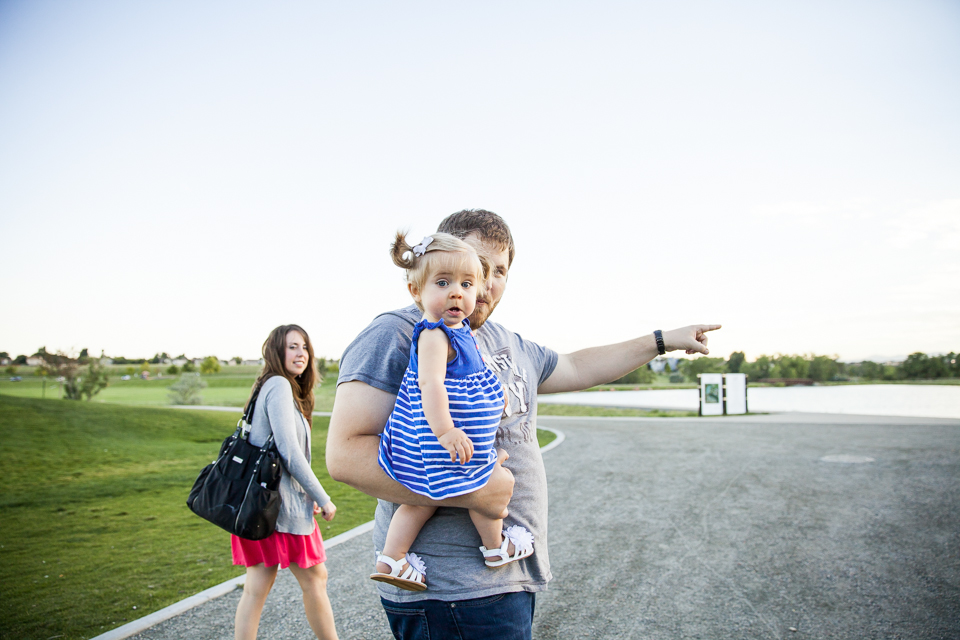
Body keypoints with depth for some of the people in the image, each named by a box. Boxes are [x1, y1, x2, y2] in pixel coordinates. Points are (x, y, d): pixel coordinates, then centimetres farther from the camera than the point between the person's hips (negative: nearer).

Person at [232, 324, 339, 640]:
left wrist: (309, 497, 16)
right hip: (281, 500, -8)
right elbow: (289, 451, -20)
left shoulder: (270, 386, 15)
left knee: (257, 584, 11)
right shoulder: (279, 386, -14)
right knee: (314, 579, 7)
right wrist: (322, 498, -12)